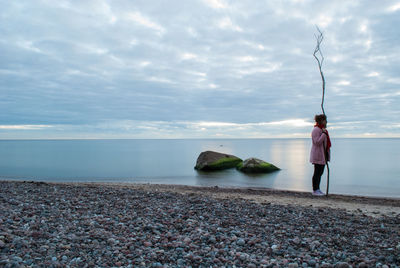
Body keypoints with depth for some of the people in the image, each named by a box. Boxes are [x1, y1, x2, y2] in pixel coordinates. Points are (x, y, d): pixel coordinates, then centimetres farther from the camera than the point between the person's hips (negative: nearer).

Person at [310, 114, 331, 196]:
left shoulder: (322, 129, 15)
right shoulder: (316, 130, -15)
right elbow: (317, 142, -24)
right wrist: (324, 133, -22)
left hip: (323, 155, 10)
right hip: (318, 154, -10)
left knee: (320, 172, 12)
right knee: (317, 172, -5)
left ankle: (317, 189, 20)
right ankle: (314, 190, 2)